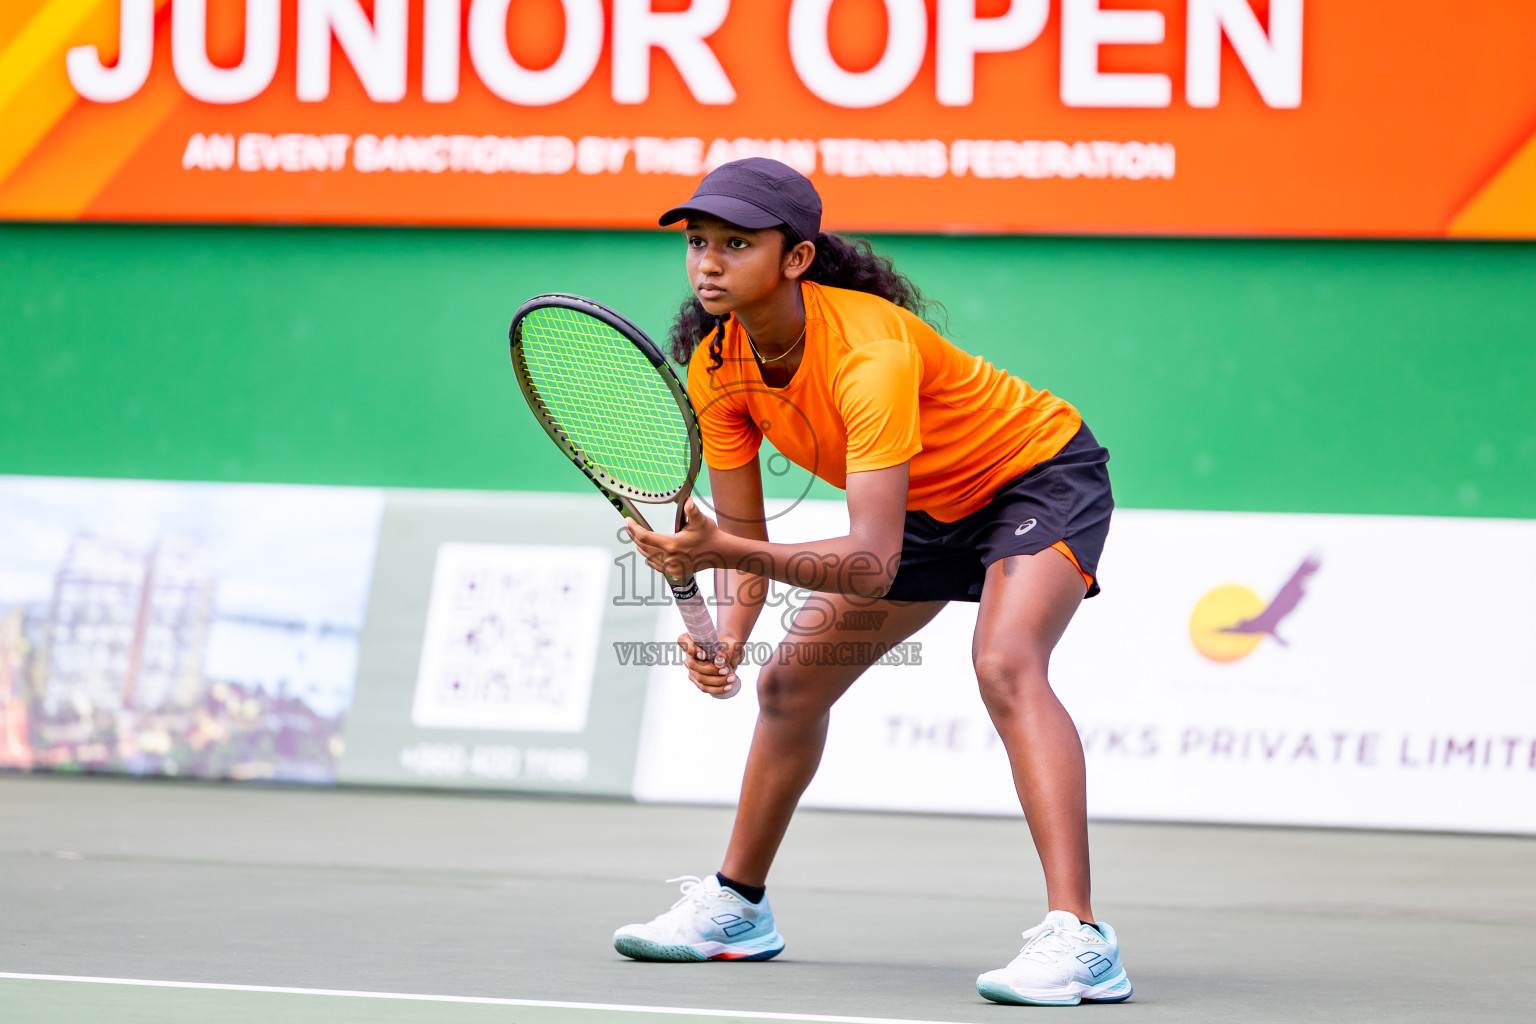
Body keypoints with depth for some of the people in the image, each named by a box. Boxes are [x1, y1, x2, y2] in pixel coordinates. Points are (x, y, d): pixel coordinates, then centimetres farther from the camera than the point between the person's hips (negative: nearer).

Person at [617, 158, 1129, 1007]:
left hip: (1038, 474, -8)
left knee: (1005, 664, -33)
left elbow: (874, 565, -45)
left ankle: (1078, 938, -40)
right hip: (931, 506, 8)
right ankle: (736, 906, 33)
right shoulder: (715, 367, -16)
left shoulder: (869, 353, -38)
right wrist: (726, 638, -27)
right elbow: (744, 538, -7)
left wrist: (721, 551, -55)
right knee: (789, 683, 10)